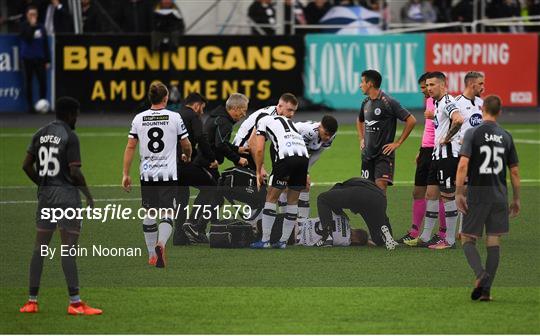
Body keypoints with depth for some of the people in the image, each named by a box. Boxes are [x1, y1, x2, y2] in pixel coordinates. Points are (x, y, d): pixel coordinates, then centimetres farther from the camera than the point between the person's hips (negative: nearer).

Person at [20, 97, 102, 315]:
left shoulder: (40, 134, 8)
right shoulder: (69, 137, -11)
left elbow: (27, 165, 9)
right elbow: (74, 172, -15)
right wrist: (88, 194, -3)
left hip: (45, 195, 6)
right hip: (66, 195, -6)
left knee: (40, 247, 9)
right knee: (68, 249, -5)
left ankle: (32, 301, 9)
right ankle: (74, 303, -5)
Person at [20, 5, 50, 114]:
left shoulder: (41, 27, 7)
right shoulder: (24, 26, -1)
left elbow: (45, 44, 11)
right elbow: (27, 38, -17)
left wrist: (48, 60, 7)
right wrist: (32, 26, -18)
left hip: (40, 58, 2)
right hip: (28, 59, -2)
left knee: (43, 82, -6)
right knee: (29, 82, 2)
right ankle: (30, 106, 8)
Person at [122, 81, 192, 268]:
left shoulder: (139, 119, 3)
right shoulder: (175, 118, -3)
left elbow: (130, 147, 2)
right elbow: (186, 144, 8)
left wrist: (125, 174, 7)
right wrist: (187, 156, 31)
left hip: (147, 174, 3)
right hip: (168, 174, -3)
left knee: (149, 214, 13)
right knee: (167, 214, -1)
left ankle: (152, 255, 19)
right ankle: (161, 244, -28)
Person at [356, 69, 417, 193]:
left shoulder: (388, 102, -12)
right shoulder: (366, 102, 10)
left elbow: (411, 121, -13)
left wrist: (397, 143, -11)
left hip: (384, 154, -7)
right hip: (367, 154, 7)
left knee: (380, 187, -17)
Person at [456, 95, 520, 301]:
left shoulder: (473, 133, -6)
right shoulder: (506, 137, 6)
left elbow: (463, 164, -16)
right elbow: (514, 171, 8)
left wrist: (459, 193, -12)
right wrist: (516, 199, 17)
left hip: (476, 194, -3)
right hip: (499, 195, 3)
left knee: (468, 239, 7)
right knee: (493, 242, 7)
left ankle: (480, 274, -19)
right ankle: (486, 290, 4)